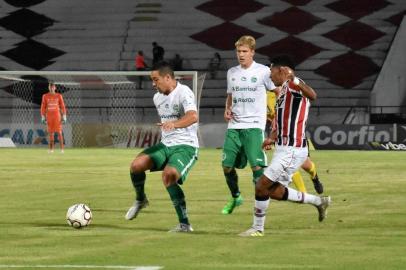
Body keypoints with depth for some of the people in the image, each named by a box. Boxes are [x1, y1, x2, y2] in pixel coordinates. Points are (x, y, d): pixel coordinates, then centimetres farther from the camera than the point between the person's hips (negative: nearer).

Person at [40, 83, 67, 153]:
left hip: (57, 116, -1)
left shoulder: (59, 96, 3)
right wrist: (43, 118, 1)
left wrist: (64, 117, -1)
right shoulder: (45, 96, 5)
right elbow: (43, 107, 6)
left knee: (59, 133, -7)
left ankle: (62, 149, -6)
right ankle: (51, 148, 8)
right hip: (49, 117, 1)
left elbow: (62, 107, 4)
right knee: (51, 133, 3)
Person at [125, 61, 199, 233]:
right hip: (166, 145, 7)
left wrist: (174, 124, -52)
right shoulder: (157, 98, 11)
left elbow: (193, 116, -35)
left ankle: (184, 224, -23)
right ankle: (140, 200, 15)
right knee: (136, 164, -14)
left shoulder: (184, 93, -16)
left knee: (168, 176, -31)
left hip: (185, 146, -7)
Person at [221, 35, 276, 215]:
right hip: (234, 126, 5)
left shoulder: (263, 71, -3)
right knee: (227, 165, 2)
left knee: (256, 165, -13)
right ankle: (235, 197, 23)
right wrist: (227, 110, 6)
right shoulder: (232, 72, 12)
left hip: (254, 125, -5)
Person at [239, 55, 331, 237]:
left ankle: (257, 228, 5)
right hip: (284, 148, 10)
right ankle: (318, 201, 23)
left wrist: (295, 80, -56)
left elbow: (312, 96, -38)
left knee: (262, 186, -7)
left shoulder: (292, 86, -14)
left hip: (291, 150, -10)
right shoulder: (284, 90, 17)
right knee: (274, 191, 14)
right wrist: (274, 139, 40)